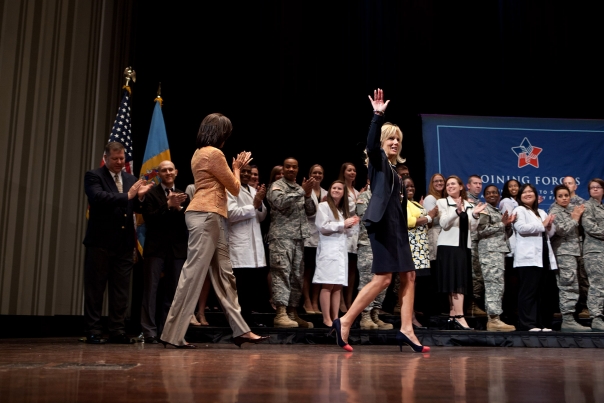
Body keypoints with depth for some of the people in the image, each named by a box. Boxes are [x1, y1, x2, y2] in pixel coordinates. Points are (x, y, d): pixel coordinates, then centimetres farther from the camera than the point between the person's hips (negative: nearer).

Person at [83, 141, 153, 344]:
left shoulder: (131, 179, 15)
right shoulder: (94, 176, -1)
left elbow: (136, 208, 11)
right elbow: (97, 198, -19)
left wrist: (140, 196, -10)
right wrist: (127, 196, -21)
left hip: (124, 242, 5)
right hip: (101, 241, -4)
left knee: (121, 289, 5)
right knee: (95, 288, 1)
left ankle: (118, 331, 11)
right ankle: (93, 331, 7)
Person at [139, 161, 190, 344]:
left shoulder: (183, 196, 14)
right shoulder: (151, 194, 2)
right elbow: (149, 219, -10)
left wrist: (179, 207, -11)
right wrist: (168, 204, -16)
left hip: (178, 248, 4)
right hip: (156, 248, -4)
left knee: (171, 291, 6)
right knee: (151, 289, -5)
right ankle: (150, 332, -3)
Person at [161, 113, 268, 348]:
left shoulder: (199, 153, 20)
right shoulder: (214, 153, -9)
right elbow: (235, 188, -3)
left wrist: (235, 168, 24)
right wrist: (236, 168, 13)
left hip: (209, 217, 11)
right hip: (207, 216, -11)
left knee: (224, 275, 9)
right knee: (193, 273, -10)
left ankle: (240, 330, 12)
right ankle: (173, 334, -6)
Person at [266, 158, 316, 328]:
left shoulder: (300, 188, 22)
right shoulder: (277, 185, 3)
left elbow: (311, 211, 15)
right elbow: (280, 202, -17)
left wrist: (308, 195, -3)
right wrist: (302, 191, -15)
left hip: (298, 237, 7)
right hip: (281, 236, -7)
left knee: (297, 276, 5)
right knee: (282, 273, -13)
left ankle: (292, 313, 9)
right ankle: (281, 314, -17)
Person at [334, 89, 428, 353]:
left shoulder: (395, 169, 22)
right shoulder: (378, 161, 1)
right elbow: (371, 142, -23)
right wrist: (378, 115, -30)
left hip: (396, 227, 9)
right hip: (382, 223, -9)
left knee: (408, 276, 4)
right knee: (383, 278, -13)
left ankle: (406, 330, 5)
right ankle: (344, 322, -7)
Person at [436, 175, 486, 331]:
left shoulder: (469, 205, 14)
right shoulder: (442, 202, 2)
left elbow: (472, 228, 8)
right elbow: (444, 223, -11)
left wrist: (475, 215, -10)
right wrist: (457, 211, -24)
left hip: (464, 246, 5)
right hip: (448, 245, -5)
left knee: (459, 281, 4)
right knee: (456, 281, -13)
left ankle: (452, 316, 9)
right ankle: (459, 317, -19)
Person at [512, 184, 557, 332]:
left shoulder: (541, 212, 23)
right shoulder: (519, 210, 2)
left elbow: (551, 232, 20)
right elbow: (521, 228, -15)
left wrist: (549, 225, -2)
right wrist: (542, 225, -8)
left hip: (543, 256, 7)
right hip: (528, 257, -7)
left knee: (539, 292, 8)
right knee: (528, 291, -9)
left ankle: (540, 323, 11)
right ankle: (527, 323, -9)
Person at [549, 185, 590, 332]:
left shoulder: (569, 210, 19)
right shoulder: (555, 212, -5)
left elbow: (575, 231, 23)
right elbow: (562, 230, -17)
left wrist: (577, 217, 9)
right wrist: (575, 219, -5)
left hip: (572, 252, 8)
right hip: (564, 252, -8)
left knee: (567, 287, 7)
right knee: (570, 287, -13)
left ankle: (567, 319, 10)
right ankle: (568, 320, -14)